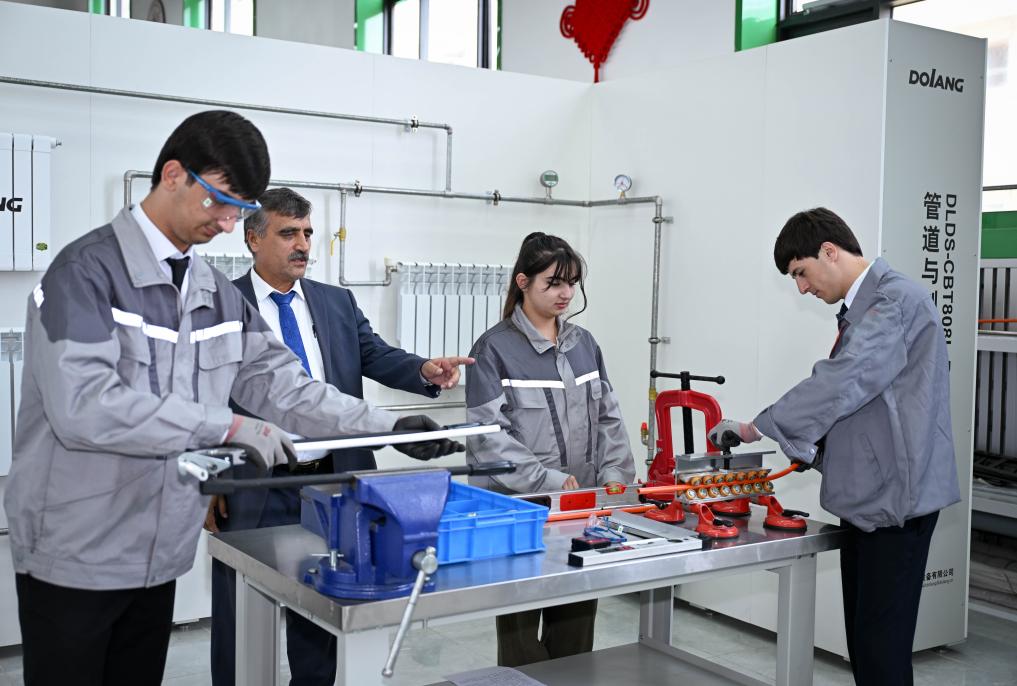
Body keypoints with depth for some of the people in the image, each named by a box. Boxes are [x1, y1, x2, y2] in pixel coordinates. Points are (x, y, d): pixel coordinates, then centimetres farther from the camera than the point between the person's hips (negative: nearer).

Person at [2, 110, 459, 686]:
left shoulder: (218, 292, 8)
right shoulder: (88, 271, -14)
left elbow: (281, 383, 5)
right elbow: (83, 405, -27)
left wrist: (388, 426, -5)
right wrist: (226, 425, -28)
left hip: (160, 555, 6)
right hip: (74, 555, -6)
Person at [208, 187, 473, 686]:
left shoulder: (338, 303, 9)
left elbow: (378, 356, 0)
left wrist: (426, 371, -21)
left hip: (331, 482, 4)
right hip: (253, 489, -4)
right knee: (241, 623, 9)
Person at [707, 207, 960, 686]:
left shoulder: (897, 300, -14)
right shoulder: (861, 307, 15)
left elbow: (841, 382, -22)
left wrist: (754, 428, -15)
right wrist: (813, 447, 9)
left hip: (895, 495, -9)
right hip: (867, 494, 9)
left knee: (882, 647, -7)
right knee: (862, 641, 13)